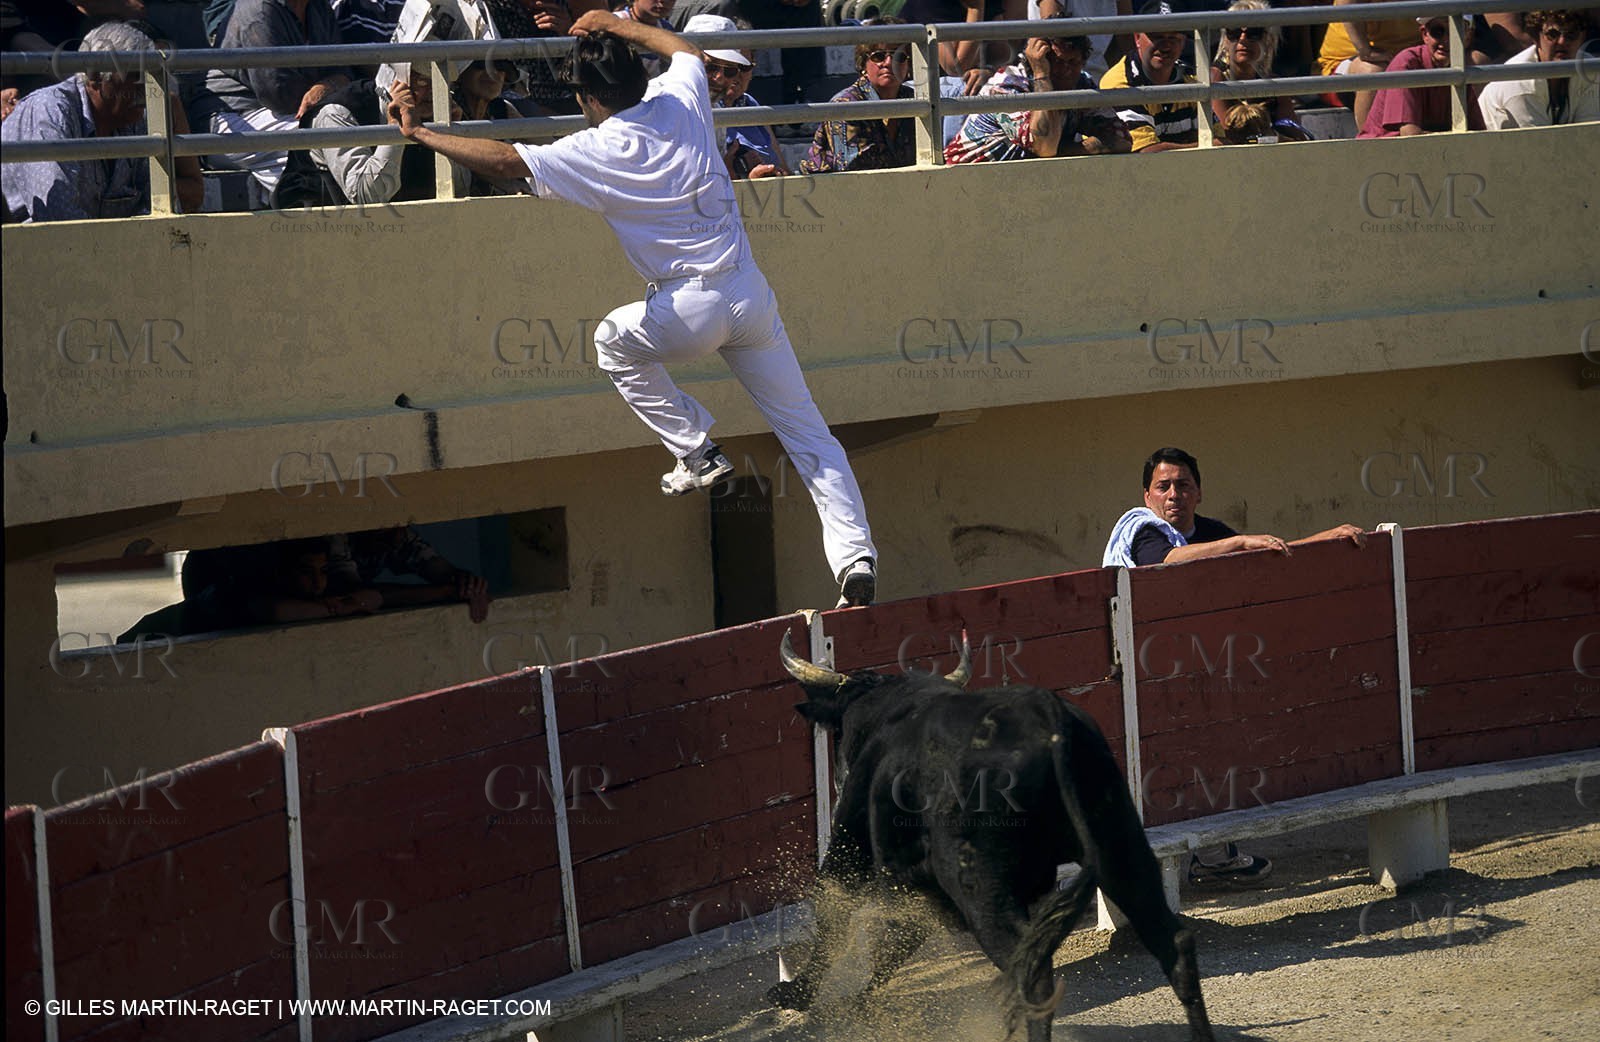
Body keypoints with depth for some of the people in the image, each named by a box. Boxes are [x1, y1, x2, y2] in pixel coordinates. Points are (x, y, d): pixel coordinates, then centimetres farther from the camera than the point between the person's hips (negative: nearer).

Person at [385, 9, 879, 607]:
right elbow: (686, 49, 28)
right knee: (806, 432, 9)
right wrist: (614, 27, 37)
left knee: (615, 343, 28)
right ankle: (854, 553, -3)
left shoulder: (597, 153, -11)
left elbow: (505, 160, -13)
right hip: (752, 297, 5)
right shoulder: (681, 100, 4)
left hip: (689, 311, -5)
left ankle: (697, 452, 20)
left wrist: (419, 134, -4)